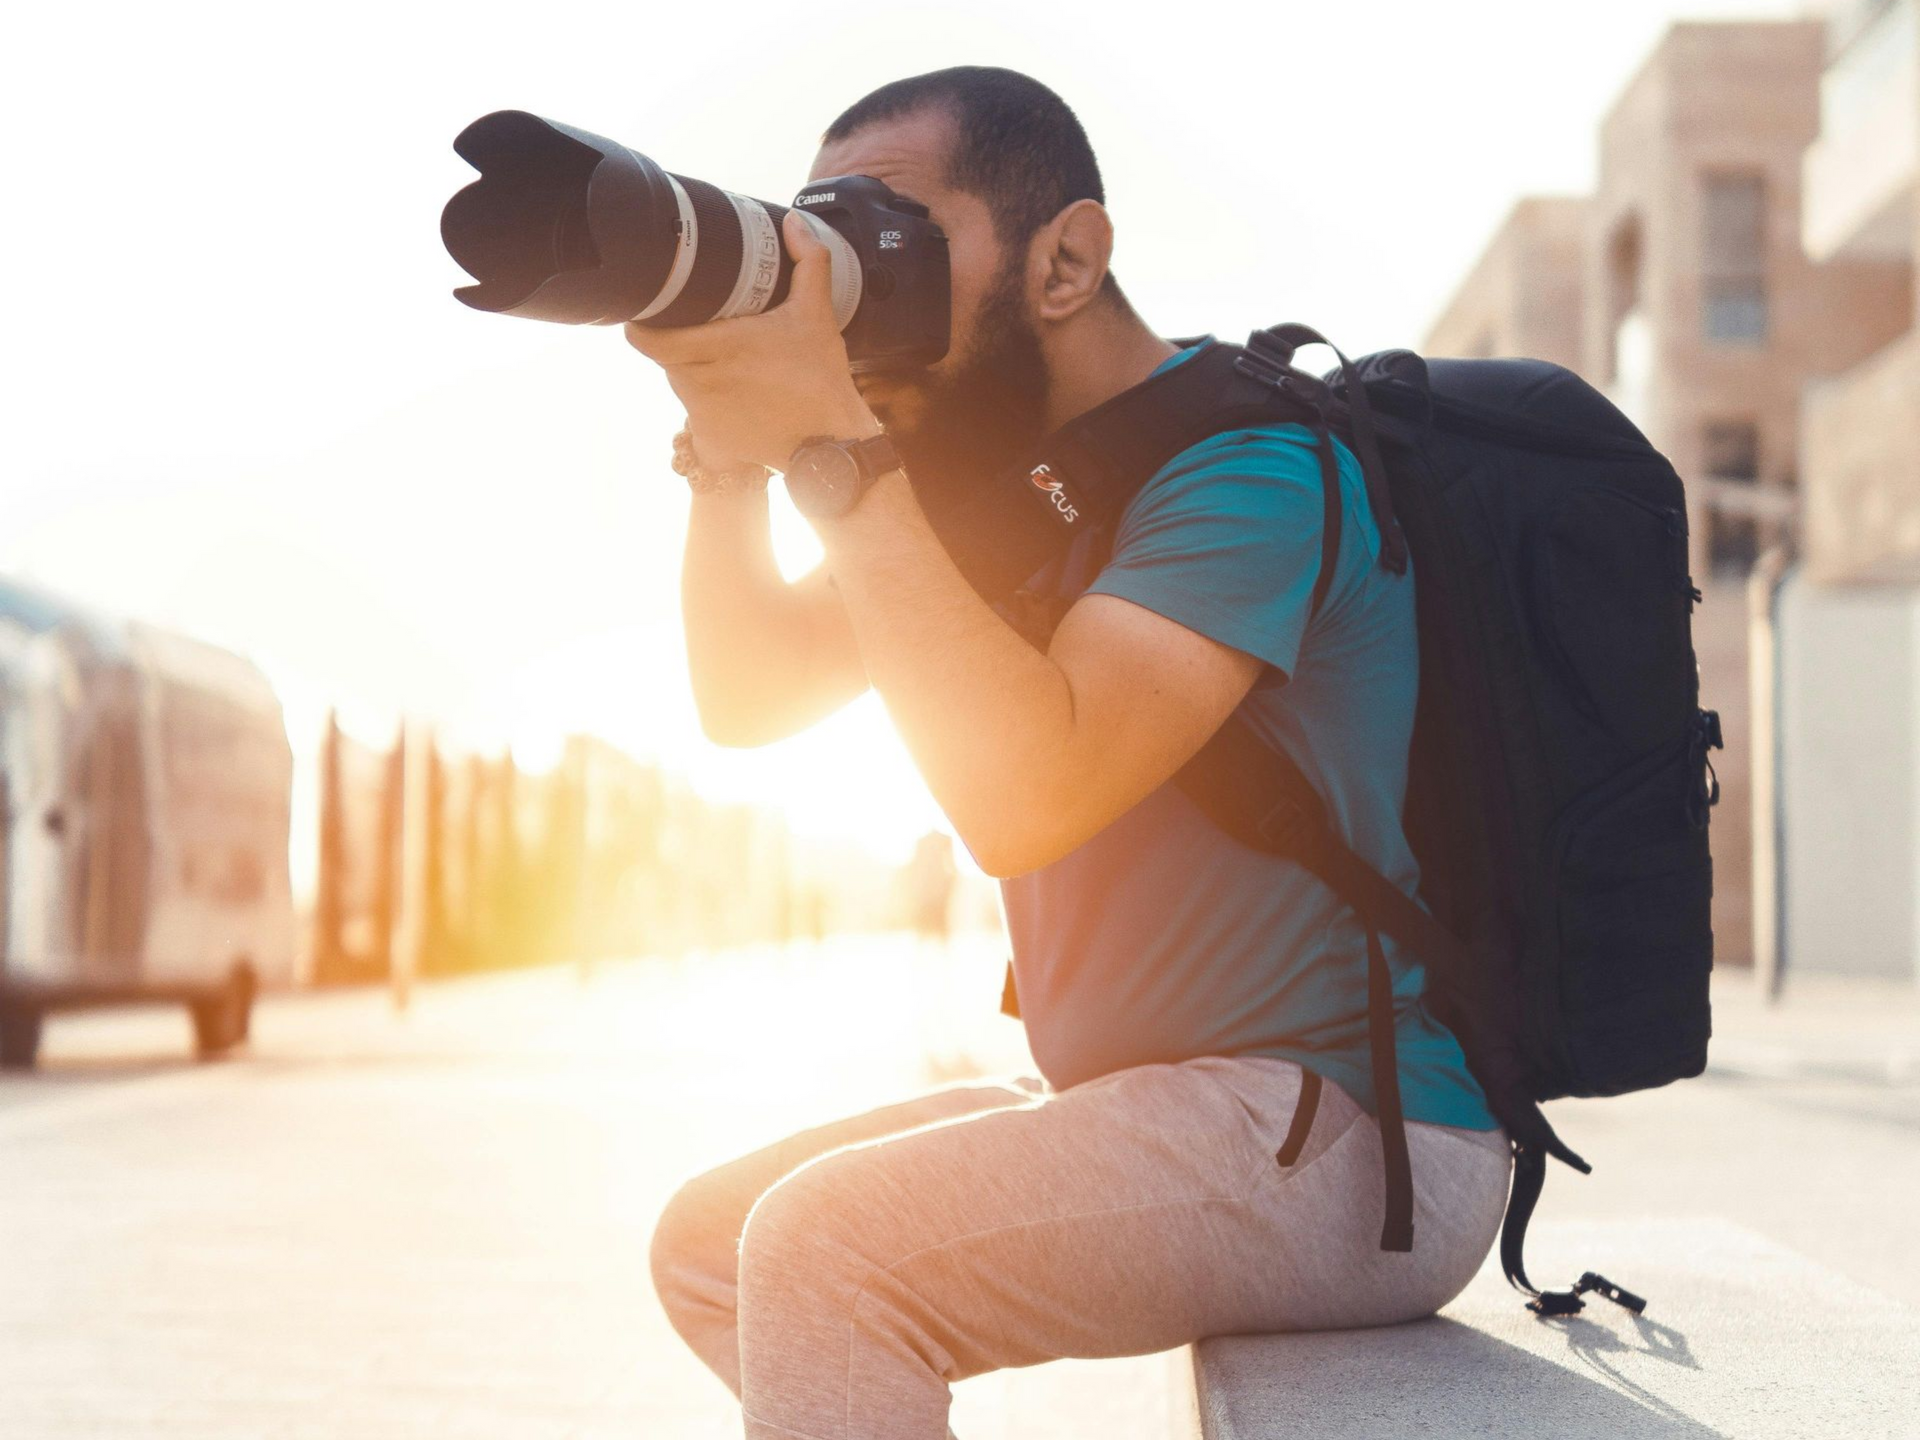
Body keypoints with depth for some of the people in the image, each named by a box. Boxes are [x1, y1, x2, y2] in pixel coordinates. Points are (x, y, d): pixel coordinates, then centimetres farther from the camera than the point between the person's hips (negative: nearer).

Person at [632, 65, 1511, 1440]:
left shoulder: (1249, 458, -17)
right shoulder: (1002, 471, 11)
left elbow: (1027, 795, -30)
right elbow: (749, 694, 8)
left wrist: (836, 442, -29)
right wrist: (731, 448, -8)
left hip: (1359, 1139, -9)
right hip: (1139, 1099, 9)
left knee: (823, 1247, -24)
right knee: (711, 1242, 6)